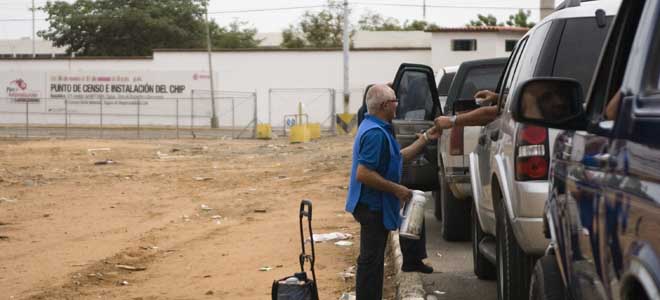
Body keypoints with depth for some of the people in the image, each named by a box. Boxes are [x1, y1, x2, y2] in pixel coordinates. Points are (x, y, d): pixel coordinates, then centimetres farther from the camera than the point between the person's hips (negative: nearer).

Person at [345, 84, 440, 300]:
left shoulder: (377, 128, 13)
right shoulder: (375, 133, -22)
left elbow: (399, 158, 21)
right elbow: (363, 174, -28)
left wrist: (426, 138, 17)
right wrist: (397, 189, -22)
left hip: (374, 205, 11)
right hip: (373, 206, -11)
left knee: (373, 259, 16)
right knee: (371, 260, -5)